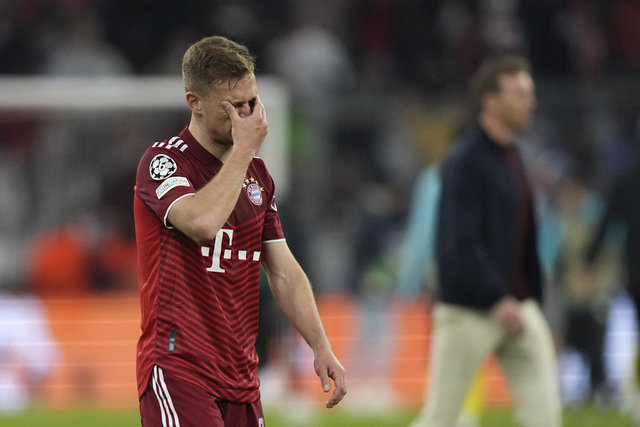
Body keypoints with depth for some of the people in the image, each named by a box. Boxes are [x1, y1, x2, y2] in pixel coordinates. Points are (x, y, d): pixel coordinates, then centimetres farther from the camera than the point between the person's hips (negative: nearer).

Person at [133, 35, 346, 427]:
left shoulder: (257, 173, 14)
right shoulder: (163, 161, -8)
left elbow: (284, 272, 16)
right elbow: (202, 222, -28)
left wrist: (321, 346, 5)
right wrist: (244, 147, -17)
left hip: (241, 376, 7)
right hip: (178, 369, -7)